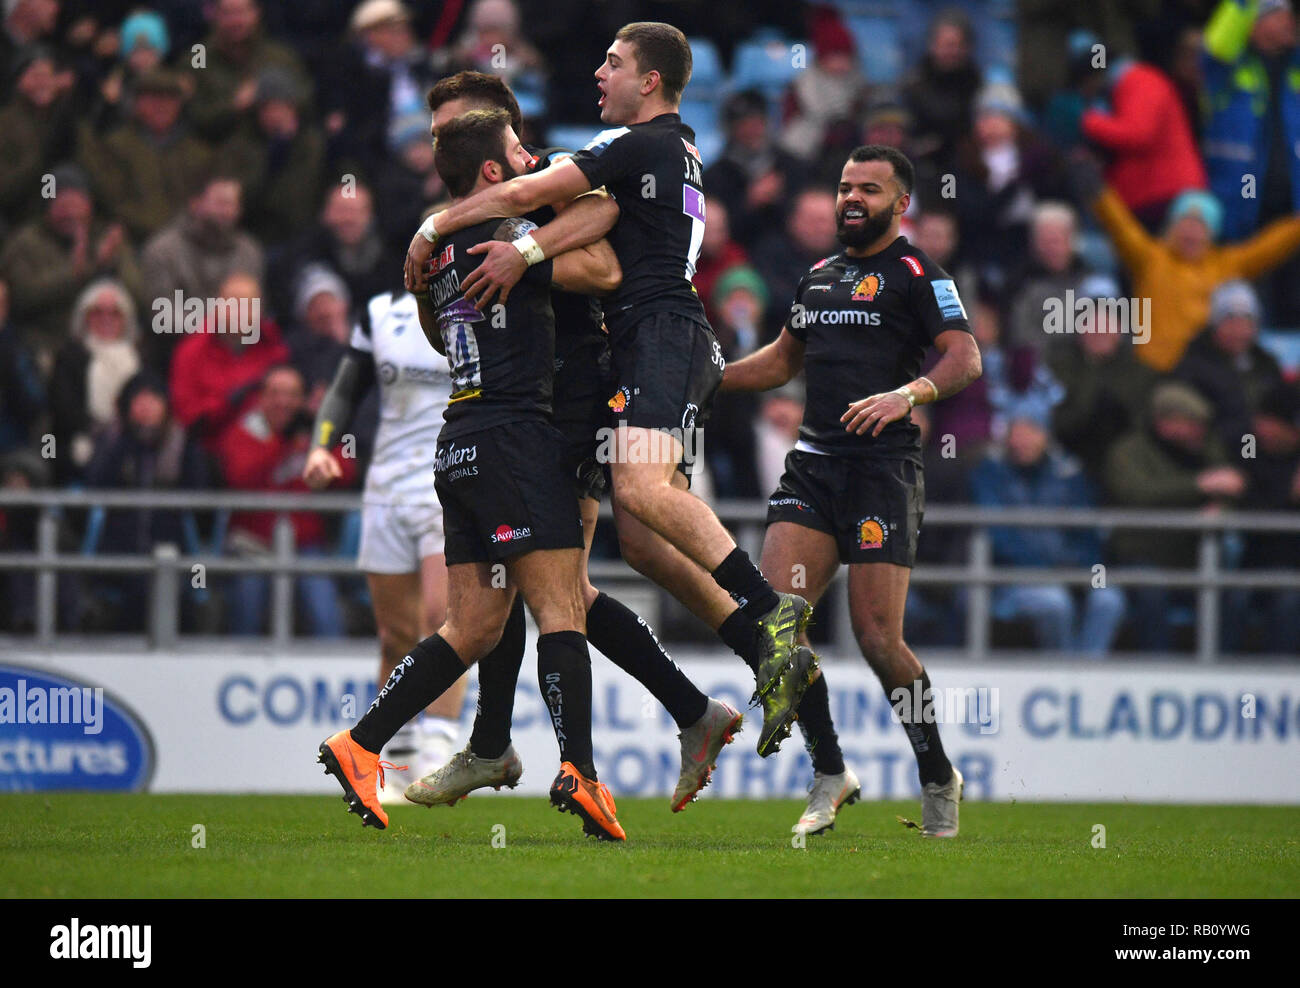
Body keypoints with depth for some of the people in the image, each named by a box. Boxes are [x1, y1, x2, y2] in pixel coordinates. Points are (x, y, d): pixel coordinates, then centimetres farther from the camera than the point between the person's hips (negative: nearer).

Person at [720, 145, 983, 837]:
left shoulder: (916, 275, -1)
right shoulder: (817, 277, 20)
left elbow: (965, 358, -11)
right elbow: (784, 359, 34)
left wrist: (908, 394, -28)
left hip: (882, 468, -6)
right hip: (812, 466, 6)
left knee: (877, 637, -10)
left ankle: (939, 779, 9)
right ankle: (830, 775, 3)